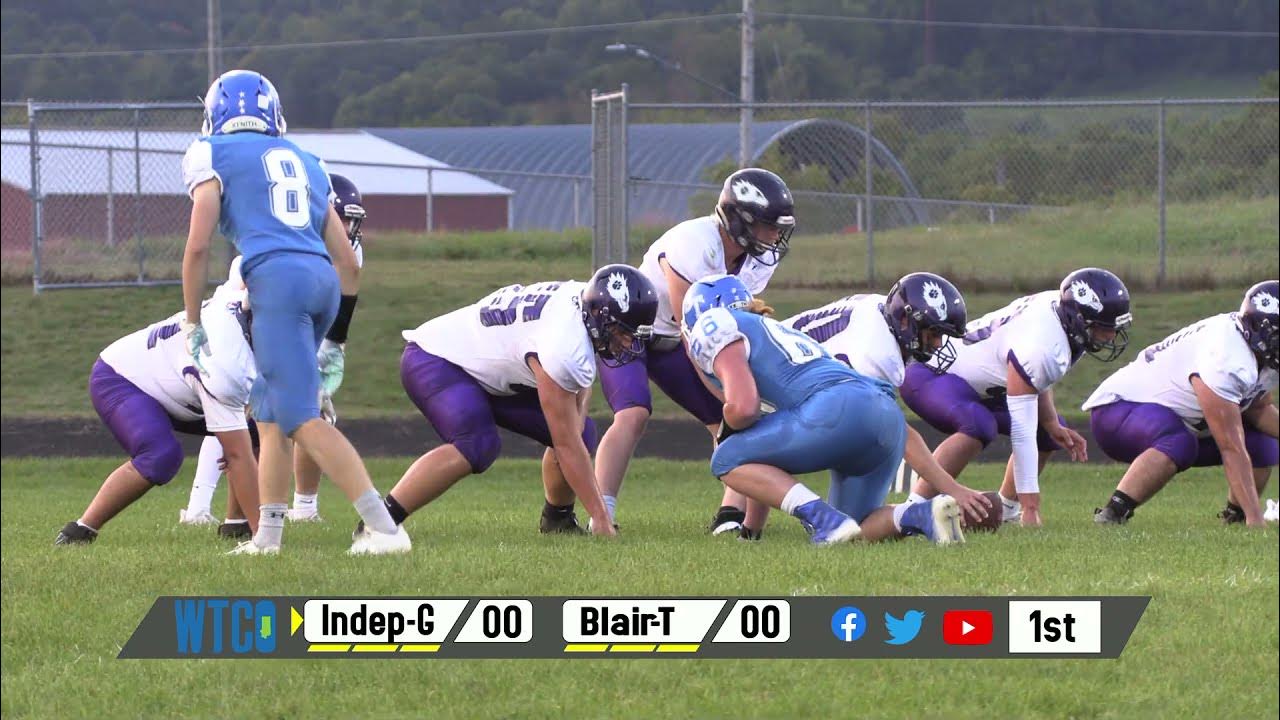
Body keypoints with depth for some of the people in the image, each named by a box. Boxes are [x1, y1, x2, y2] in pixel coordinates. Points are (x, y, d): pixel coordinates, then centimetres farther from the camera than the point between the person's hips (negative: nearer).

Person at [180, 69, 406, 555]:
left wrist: (192, 323, 9)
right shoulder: (304, 164, 27)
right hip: (323, 280, 7)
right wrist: (335, 341, 31)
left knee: (303, 420, -10)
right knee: (268, 407, 21)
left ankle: (384, 528, -19)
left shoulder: (214, 155, 10)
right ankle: (268, 533, 19)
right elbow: (348, 261, 25)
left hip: (276, 278, -7)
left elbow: (198, 246, 0)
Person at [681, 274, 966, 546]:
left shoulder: (716, 327, 9)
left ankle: (825, 519, -13)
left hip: (838, 411, -9)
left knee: (728, 461, 4)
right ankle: (922, 515, -7)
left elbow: (742, 408, -7)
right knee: (857, 534, 21)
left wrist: (728, 428, 18)